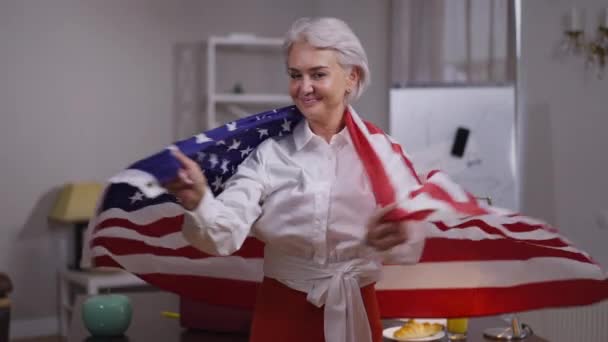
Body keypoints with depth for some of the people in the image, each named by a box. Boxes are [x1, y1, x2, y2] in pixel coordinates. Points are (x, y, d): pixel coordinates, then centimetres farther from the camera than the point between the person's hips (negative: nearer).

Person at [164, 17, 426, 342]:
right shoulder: (269, 152, -6)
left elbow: (411, 244, -17)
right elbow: (226, 234, -19)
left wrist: (386, 238, -39)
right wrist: (198, 203, -40)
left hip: (354, 313, 0)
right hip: (280, 313, 0)